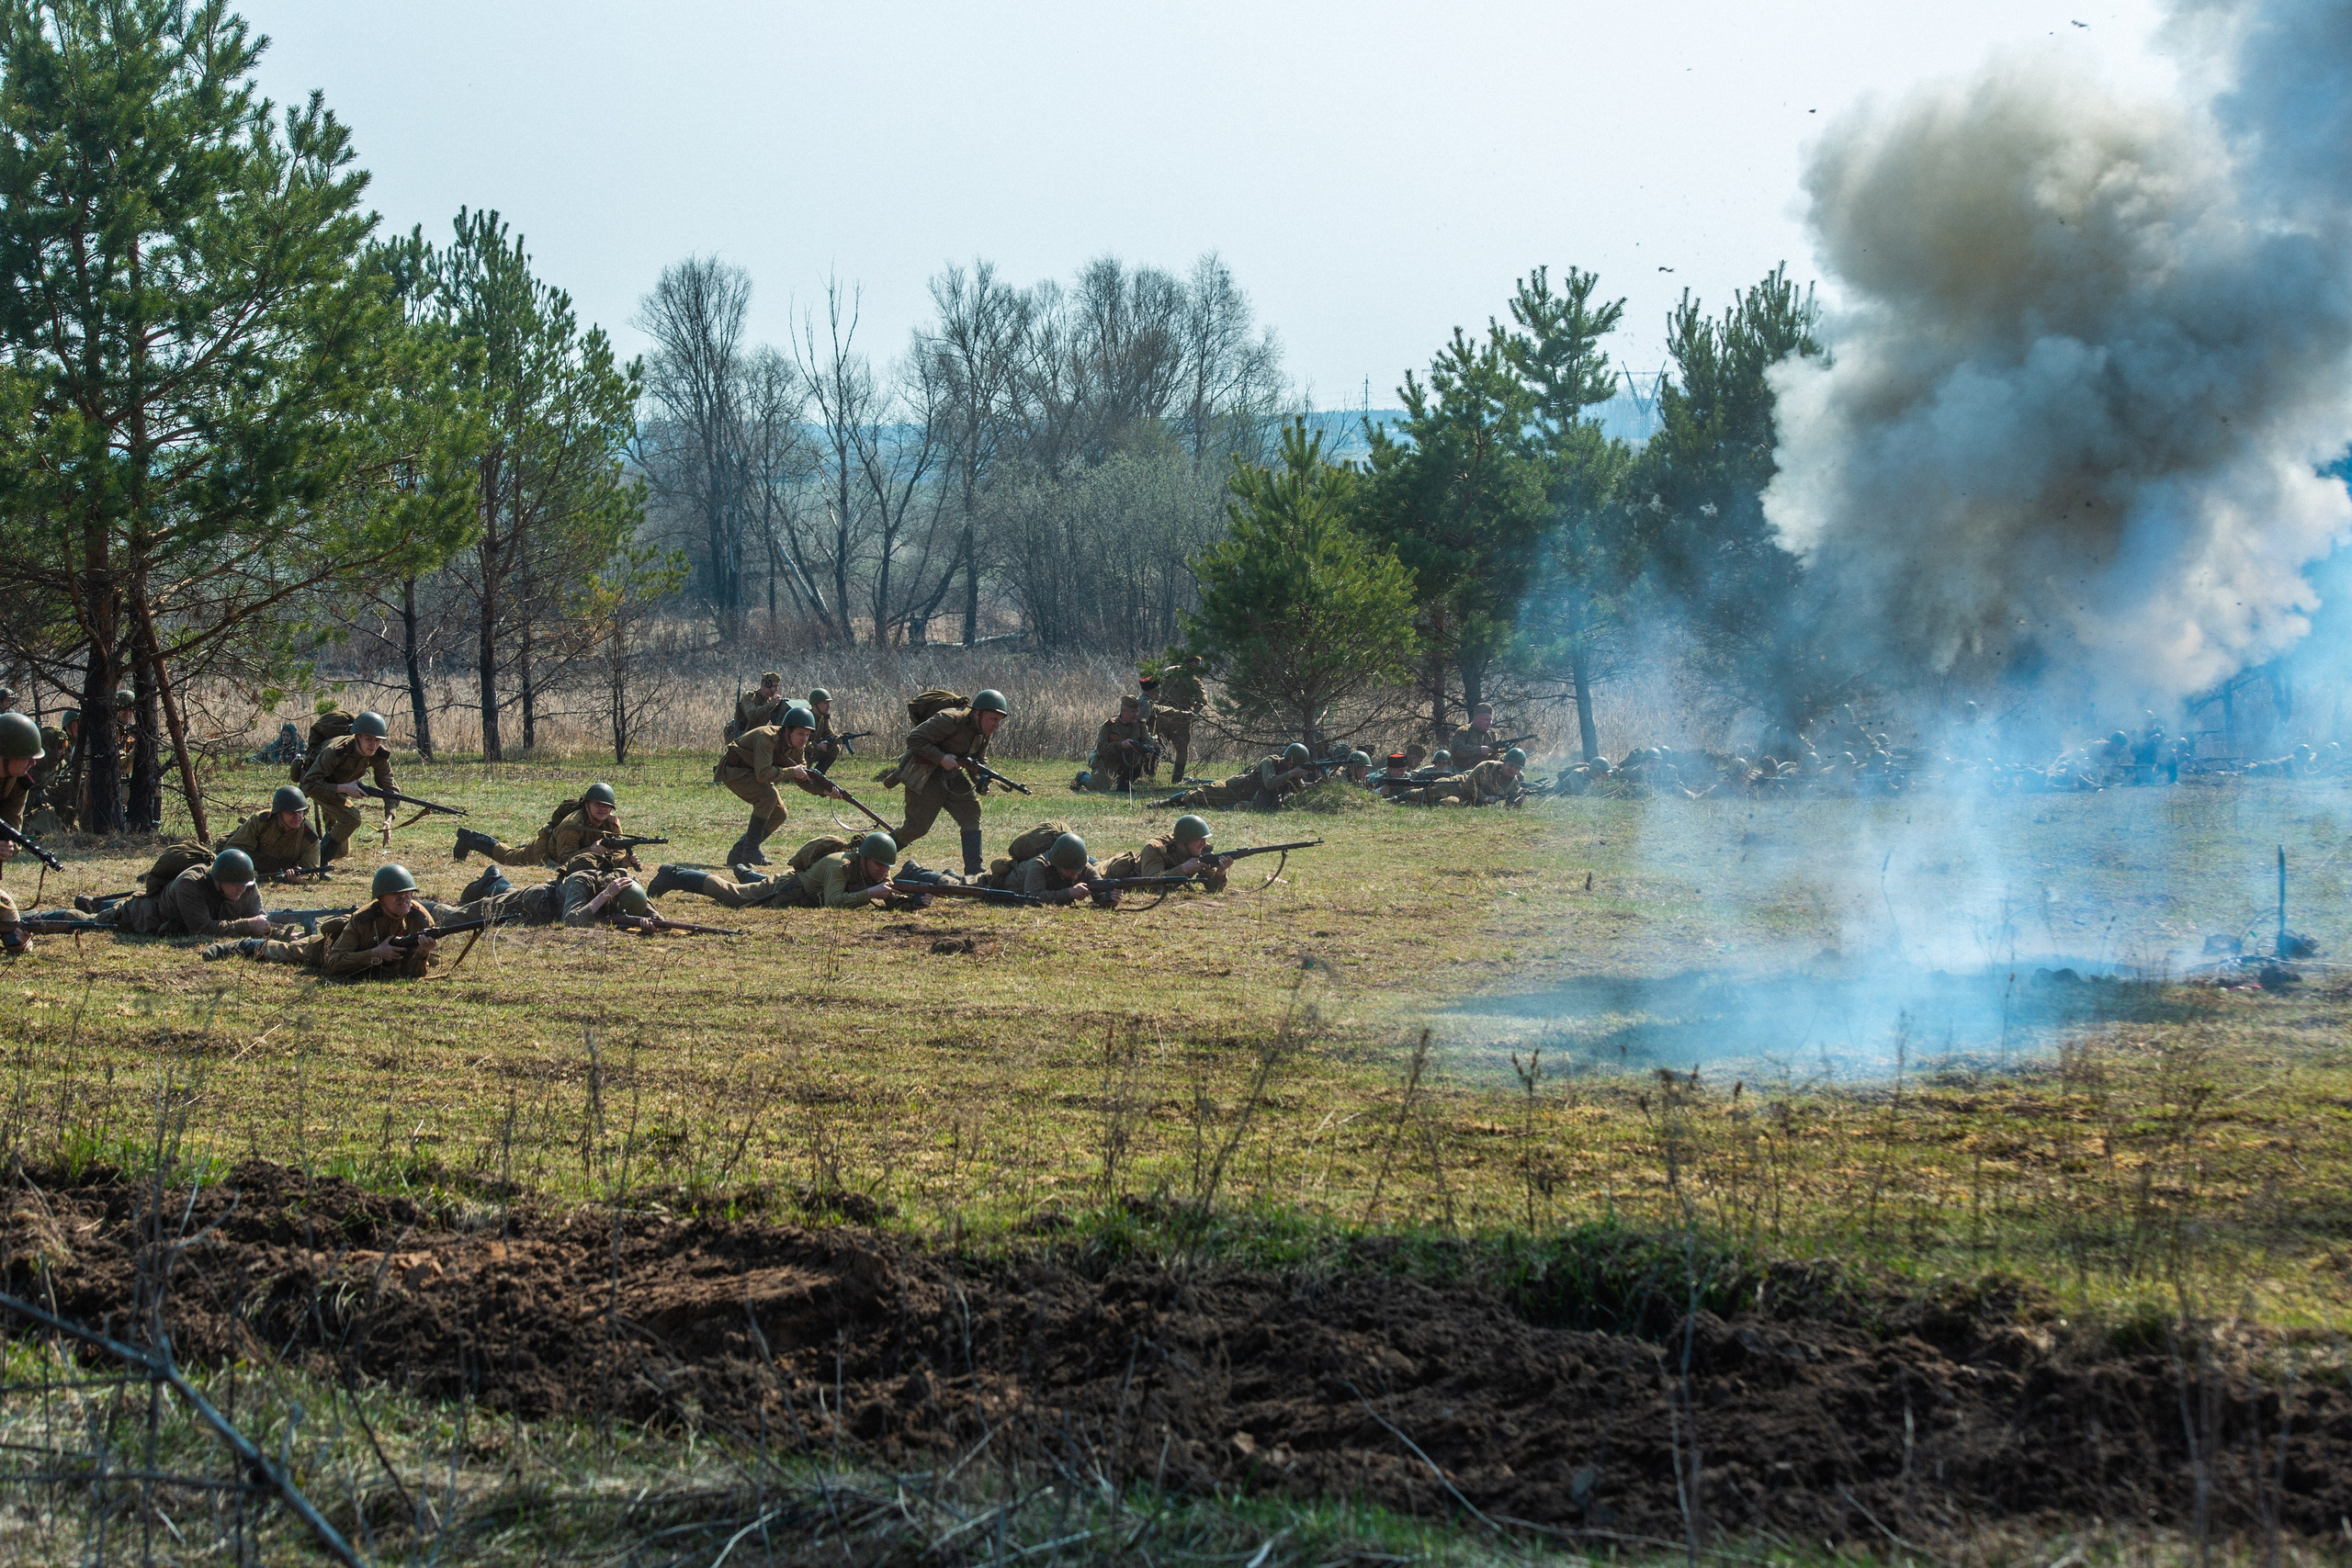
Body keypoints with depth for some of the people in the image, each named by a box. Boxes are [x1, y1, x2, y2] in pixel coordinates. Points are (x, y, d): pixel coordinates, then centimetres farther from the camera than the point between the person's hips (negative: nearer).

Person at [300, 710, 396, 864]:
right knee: (351, 817, -29)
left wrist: (388, 818, -32)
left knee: (341, 851, 10)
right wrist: (343, 788, -46)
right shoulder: (336, 752, -40)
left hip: (340, 786, 6)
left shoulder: (380, 755, -24)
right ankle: (318, 865, -17)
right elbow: (308, 784, -39)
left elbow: (389, 787, -15)